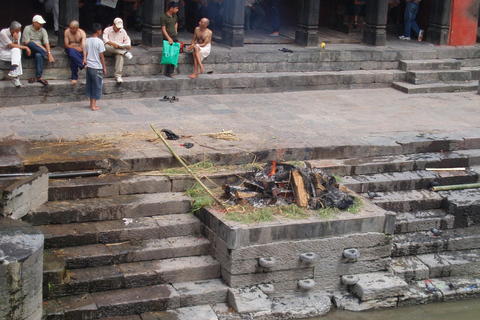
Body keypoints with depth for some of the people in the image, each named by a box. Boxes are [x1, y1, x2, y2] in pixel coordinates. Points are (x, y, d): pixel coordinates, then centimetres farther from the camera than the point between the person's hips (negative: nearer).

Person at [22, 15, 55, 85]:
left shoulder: (43, 30, 7)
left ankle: (39, 77, -38)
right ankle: (45, 53, -30)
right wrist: (39, 46, -11)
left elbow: (46, 43, -5)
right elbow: (26, 42, -10)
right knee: (31, 43, -36)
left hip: (39, 51, 2)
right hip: (29, 50, -2)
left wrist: (49, 54, -19)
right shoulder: (27, 29, -3)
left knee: (38, 55, -36)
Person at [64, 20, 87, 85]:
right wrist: (75, 48, -29)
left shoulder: (82, 33, -14)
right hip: (70, 49, 0)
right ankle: (83, 65, -33)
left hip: (80, 49, 0)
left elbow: (84, 45, -27)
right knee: (72, 51, -38)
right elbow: (66, 45, -11)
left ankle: (74, 78, -24)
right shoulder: (67, 32, -9)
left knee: (73, 59, -34)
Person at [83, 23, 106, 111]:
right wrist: (104, 68, -5)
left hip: (89, 66, 6)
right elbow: (101, 56, -13)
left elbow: (85, 53, 9)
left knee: (90, 85, 15)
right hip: (97, 67, -6)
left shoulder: (87, 41, 4)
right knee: (97, 86, 3)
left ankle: (91, 103, 22)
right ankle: (94, 106, 5)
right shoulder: (99, 42, -14)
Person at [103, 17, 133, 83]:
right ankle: (125, 53, -37)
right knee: (107, 46, -39)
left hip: (120, 49, 2)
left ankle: (118, 76, -38)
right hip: (109, 51, -2)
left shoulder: (123, 31, 13)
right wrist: (113, 44, -34)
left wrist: (128, 45, -10)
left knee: (120, 56, -35)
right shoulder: (107, 30, -1)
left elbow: (127, 39, 15)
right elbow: (105, 40, -16)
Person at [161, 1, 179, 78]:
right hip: (167, 39, -7)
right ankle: (169, 72, -7)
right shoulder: (164, 17, -8)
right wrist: (169, 38, -19)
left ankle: (170, 72, 4)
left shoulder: (174, 16, 14)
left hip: (175, 38, 7)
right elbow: (163, 29, -11)